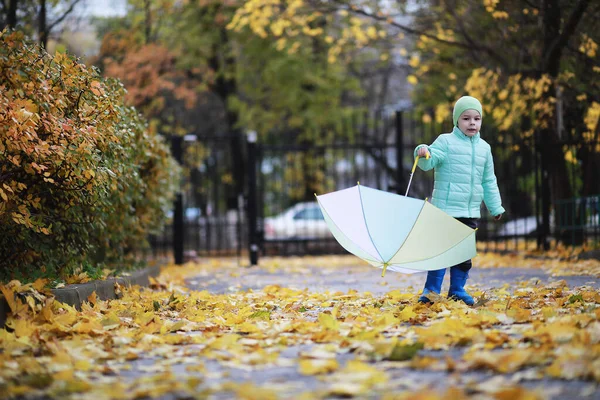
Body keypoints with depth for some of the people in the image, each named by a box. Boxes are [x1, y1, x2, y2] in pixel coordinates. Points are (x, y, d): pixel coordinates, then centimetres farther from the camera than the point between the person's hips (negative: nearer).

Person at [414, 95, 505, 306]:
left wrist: (495, 207, 20)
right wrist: (423, 154, -38)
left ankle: (457, 289, 20)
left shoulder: (484, 147, 12)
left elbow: (489, 181, 19)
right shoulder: (446, 141, -3)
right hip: (446, 208, -5)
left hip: (470, 212, 5)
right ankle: (431, 290, 0)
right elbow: (429, 162, -15)